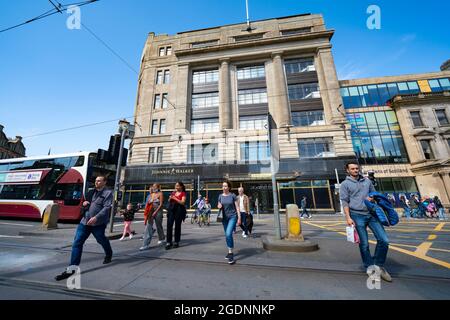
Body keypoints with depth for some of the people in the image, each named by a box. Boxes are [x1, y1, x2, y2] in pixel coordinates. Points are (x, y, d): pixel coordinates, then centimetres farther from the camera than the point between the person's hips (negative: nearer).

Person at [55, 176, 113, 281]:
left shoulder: (108, 193, -10)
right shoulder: (91, 192, 14)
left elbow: (106, 208, -18)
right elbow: (86, 205, 26)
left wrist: (96, 218, -27)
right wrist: (84, 203, 3)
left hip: (98, 223, -6)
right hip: (85, 221, 6)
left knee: (102, 240, 13)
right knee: (77, 243, 0)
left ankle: (109, 254, 41)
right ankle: (71, 269, 10)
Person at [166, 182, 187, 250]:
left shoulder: (183, 193, -2)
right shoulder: (173, 192, 14)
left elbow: (183, 202, -13)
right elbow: (169, 201, 20)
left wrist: (175, 198, -15)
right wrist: (170, 198, -2)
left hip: (179, 210, -4)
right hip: (171, 209, 5)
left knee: (177, 226, 4)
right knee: (169, 225, -3)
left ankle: (176, 242, 18)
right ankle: (168, 242, 5)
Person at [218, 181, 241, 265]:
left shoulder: (233, 196, -9)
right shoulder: (220, 196, 2)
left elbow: (237, 207, -6)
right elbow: (219, 207, 11)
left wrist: (239, 218, -10)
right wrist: (219, 206, -13)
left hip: (233, 217, -4)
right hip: (224, 218, 5)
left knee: (228, 234, -19)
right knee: (227, 235, 14)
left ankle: (230, 253, -4)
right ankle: (230, 252, 32)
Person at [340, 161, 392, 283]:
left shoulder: (367, 181, 14)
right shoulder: (345, 184, -1)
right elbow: (345, 202, -5)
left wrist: (372, 198, -4)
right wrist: (348, 217, -12)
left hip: (371, 214, 4)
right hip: (357, 216, -4)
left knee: (384, 240, -1)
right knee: (364, 244, 3)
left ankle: (378, 265, 20)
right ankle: (369, 267, 22)